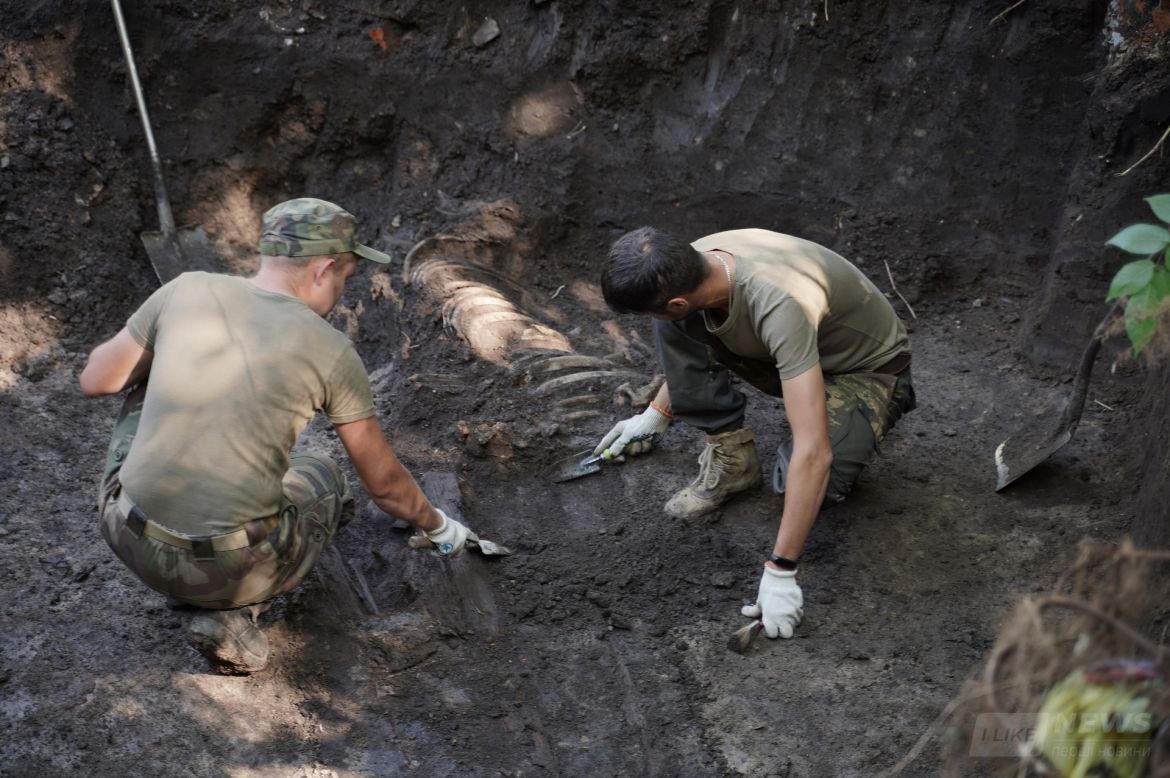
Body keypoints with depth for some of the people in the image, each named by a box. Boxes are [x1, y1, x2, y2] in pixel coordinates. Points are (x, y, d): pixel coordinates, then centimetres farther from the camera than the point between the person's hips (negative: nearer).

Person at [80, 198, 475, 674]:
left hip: (130, 539, 2)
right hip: (234, 567, -2)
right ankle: (232, 612, 6)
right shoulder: (333, 353, -4)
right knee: (322, 479, 30)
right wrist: (438, 526, 26)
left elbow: (95, 381, 12)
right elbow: (384, 483, 6)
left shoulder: (185, 292, 0)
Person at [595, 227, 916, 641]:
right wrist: (657, 414, 17)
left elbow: (814, 454, -46)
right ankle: (732, 455, -3)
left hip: (868, 370, -6)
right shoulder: (695, 261, -20)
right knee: (673, 328, -15)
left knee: (811, 476, -33)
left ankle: (850, 424, 0)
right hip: (792, 357, 6)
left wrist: (780, 572, -44)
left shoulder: (779, 304, -44)